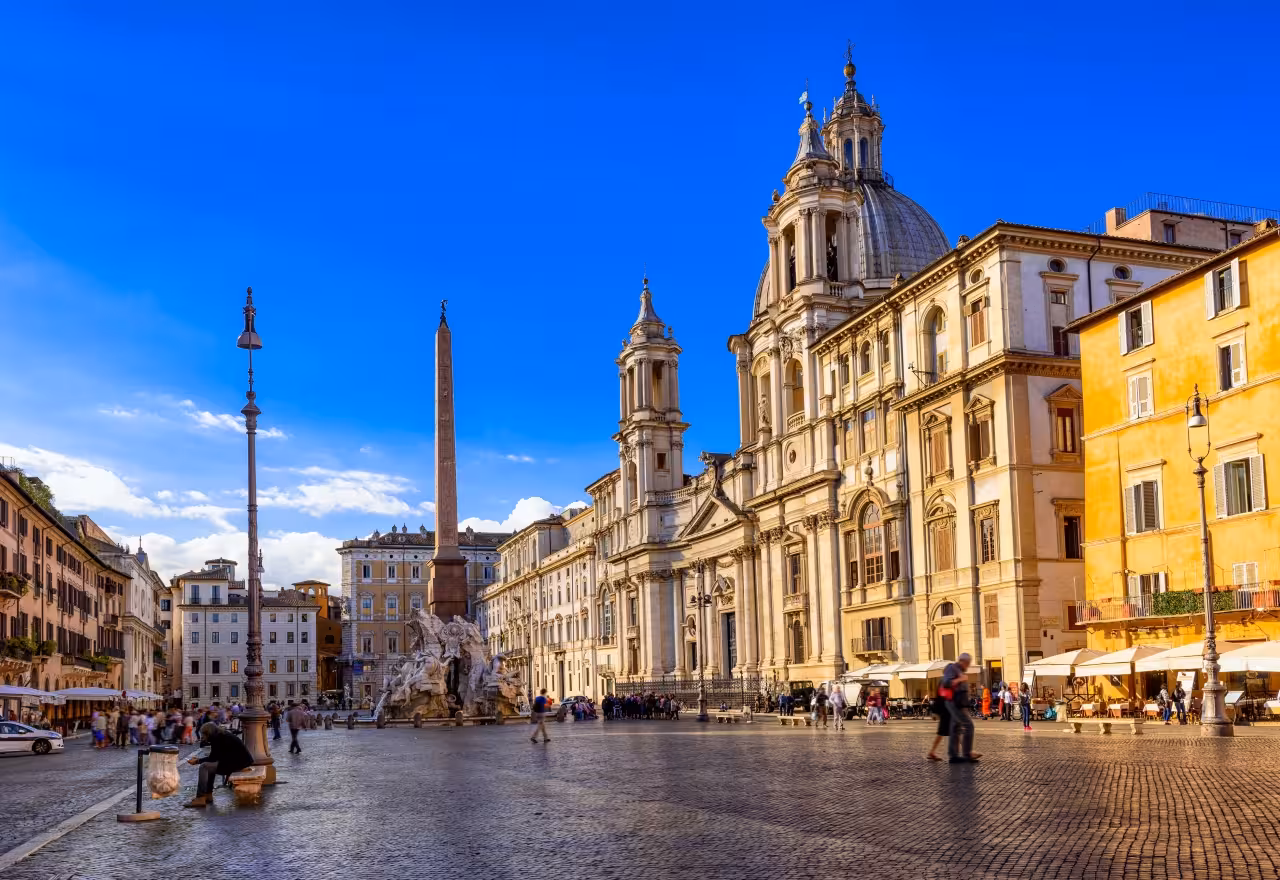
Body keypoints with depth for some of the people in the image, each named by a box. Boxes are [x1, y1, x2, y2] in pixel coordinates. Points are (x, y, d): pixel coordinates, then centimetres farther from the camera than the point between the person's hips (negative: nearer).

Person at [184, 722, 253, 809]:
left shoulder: (218, 739, -13)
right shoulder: (223, 735, 16)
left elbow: (212, 758, -12)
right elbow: (214, 757, 24)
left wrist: (197, 761, -1)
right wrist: (199, 758, 17)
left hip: (238, 763, -10)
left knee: (204, 767, -12)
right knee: (210, 766, 22)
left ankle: (200, 799, -13)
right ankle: (208, 795, 20)